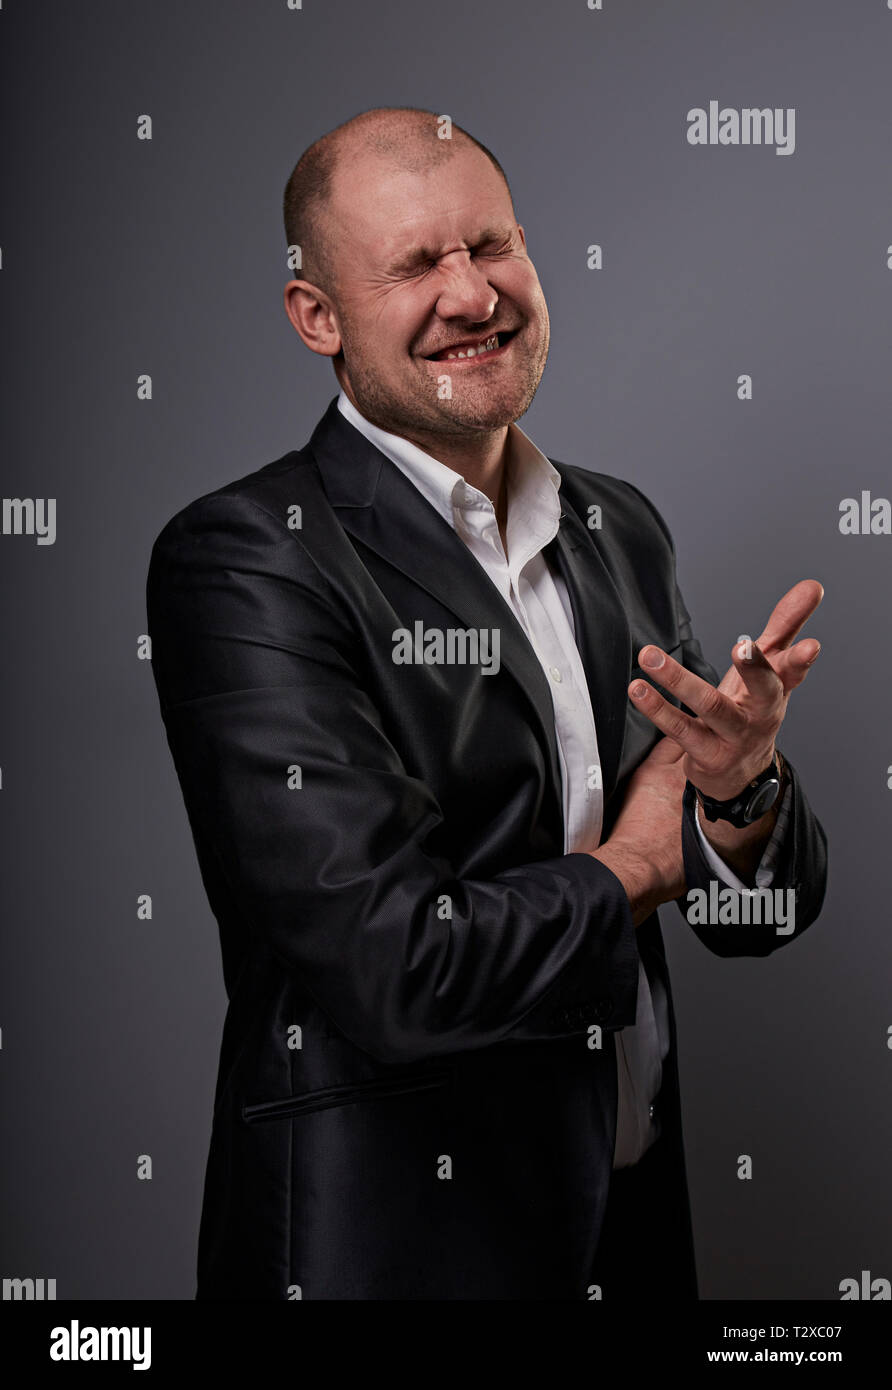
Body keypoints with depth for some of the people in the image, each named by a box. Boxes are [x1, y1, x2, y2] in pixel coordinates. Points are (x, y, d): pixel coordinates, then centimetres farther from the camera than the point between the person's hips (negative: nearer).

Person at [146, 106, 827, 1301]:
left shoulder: (622, 528, 3)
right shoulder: (242, 560, -18)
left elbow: (760, 916, 4)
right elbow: (397, 972, -26)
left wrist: (742, 792, -18)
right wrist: (632, 864, -10)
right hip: (385, 1241, -6)